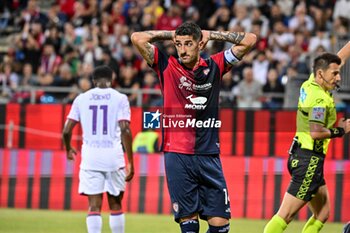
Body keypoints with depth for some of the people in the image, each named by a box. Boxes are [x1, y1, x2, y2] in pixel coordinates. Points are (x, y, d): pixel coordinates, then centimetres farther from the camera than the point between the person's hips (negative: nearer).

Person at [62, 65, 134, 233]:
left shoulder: (81, 99, 7)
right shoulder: (119, 98, 1)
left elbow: (66, 130, 5)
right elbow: (125, 130, -10)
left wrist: (68, 149, 25)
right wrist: (130, 162, -7)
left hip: (90, 156, 1)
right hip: (113, 156, -1)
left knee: (94, 206, -1)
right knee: (115, 205, 12)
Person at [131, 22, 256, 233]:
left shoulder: (214, 66, 8)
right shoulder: (167, 66, 4)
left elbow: (250, 40, 10)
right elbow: (137, 38, -3)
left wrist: (211, 34, 10)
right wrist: (171, 34, 6)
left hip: (209, 156, 2)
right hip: (177, 157, -2)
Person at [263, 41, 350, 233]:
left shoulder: (311, 83, 8)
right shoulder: (320, 98, -17)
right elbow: (316, 132, -28)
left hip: (302, 157, 10)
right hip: (309, 160, -10)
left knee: (322, 214, 13)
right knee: (285, 216, -11)